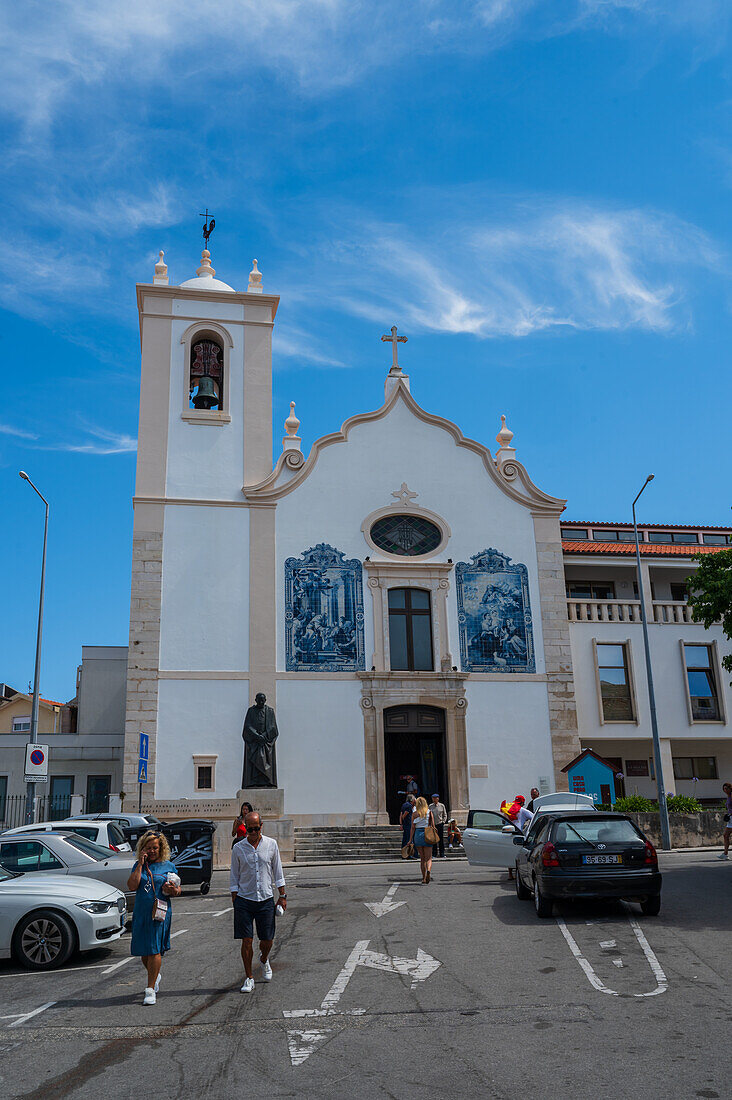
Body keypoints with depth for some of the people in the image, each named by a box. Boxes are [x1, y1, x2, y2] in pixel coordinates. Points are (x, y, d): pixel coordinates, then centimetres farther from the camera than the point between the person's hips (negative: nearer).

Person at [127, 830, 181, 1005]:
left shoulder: (168, 866, 5)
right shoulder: (138, 865, 9)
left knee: (154, 950, -9)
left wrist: (172, 890, -14)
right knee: (143, 951, 10)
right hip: (141, 913, 3)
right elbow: (132, 886, -7)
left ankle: (150, 989, -4)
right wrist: (141, 864, -8)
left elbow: (178, 891, 9)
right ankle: (155, 977, 36)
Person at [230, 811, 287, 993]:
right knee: (246, 940, -3)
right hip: (244, 899, -1)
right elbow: (234, 877, 7)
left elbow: (278, 872, 9)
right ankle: (249, 979, 12)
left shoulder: (271, 844, 2)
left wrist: (282, 896, 6)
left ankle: (264, 960, 37)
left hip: (266, 899, 1)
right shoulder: (238, 848, 0)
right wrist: (234, 899, 2)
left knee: (267, 940, 4)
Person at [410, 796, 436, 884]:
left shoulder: (414, 813, 2)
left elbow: (413, 828, -1)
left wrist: (410, 840, 1)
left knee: (422, 858, 13)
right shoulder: (429, 812, 2)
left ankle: (424, 879, 12)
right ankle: (428, 870, -29)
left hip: (417, 834, 1)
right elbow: (433, 826, 0)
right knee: (428, 858, 2)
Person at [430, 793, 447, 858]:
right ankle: (434, 855, 5)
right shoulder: (430, 806, 6)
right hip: (433, 825, 0)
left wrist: (443, 821, 0)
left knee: (441, 840, 1)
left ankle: (442, 854, 9)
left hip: (440, 824, 0)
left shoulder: (442, 806, 5)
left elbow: (445, 815, 12)